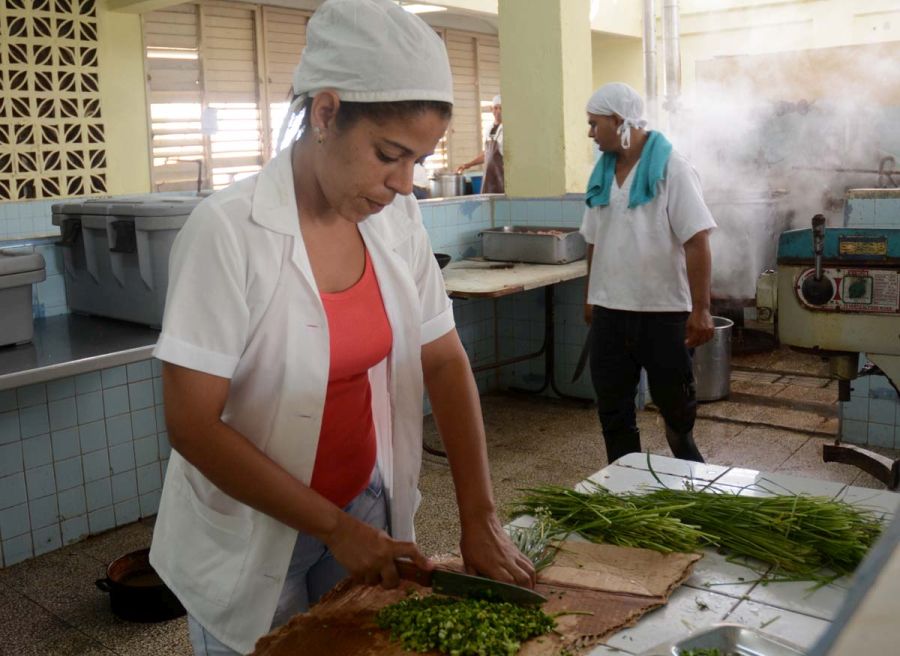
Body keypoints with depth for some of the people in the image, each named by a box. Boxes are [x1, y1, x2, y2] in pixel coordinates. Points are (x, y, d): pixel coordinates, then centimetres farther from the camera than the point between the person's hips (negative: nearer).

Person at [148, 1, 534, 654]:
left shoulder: (398, 219, -7)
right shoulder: (228, 230, -22)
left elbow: (445, 364, -2)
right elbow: (193, 427, -20)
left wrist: (480, 516, -8)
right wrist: (334, 528, -19)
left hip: (366, 507, 5)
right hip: (252, 537, -4)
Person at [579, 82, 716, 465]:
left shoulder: (671, 168, -10)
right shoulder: (602, 172, 8)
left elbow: (696, 241, -16)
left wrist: (700, 309, -20)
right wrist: (591, 296, 17)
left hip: (663, 310, -5)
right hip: (609, 311, 5)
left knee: (676, 406, 11)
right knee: (613, 409, 10)